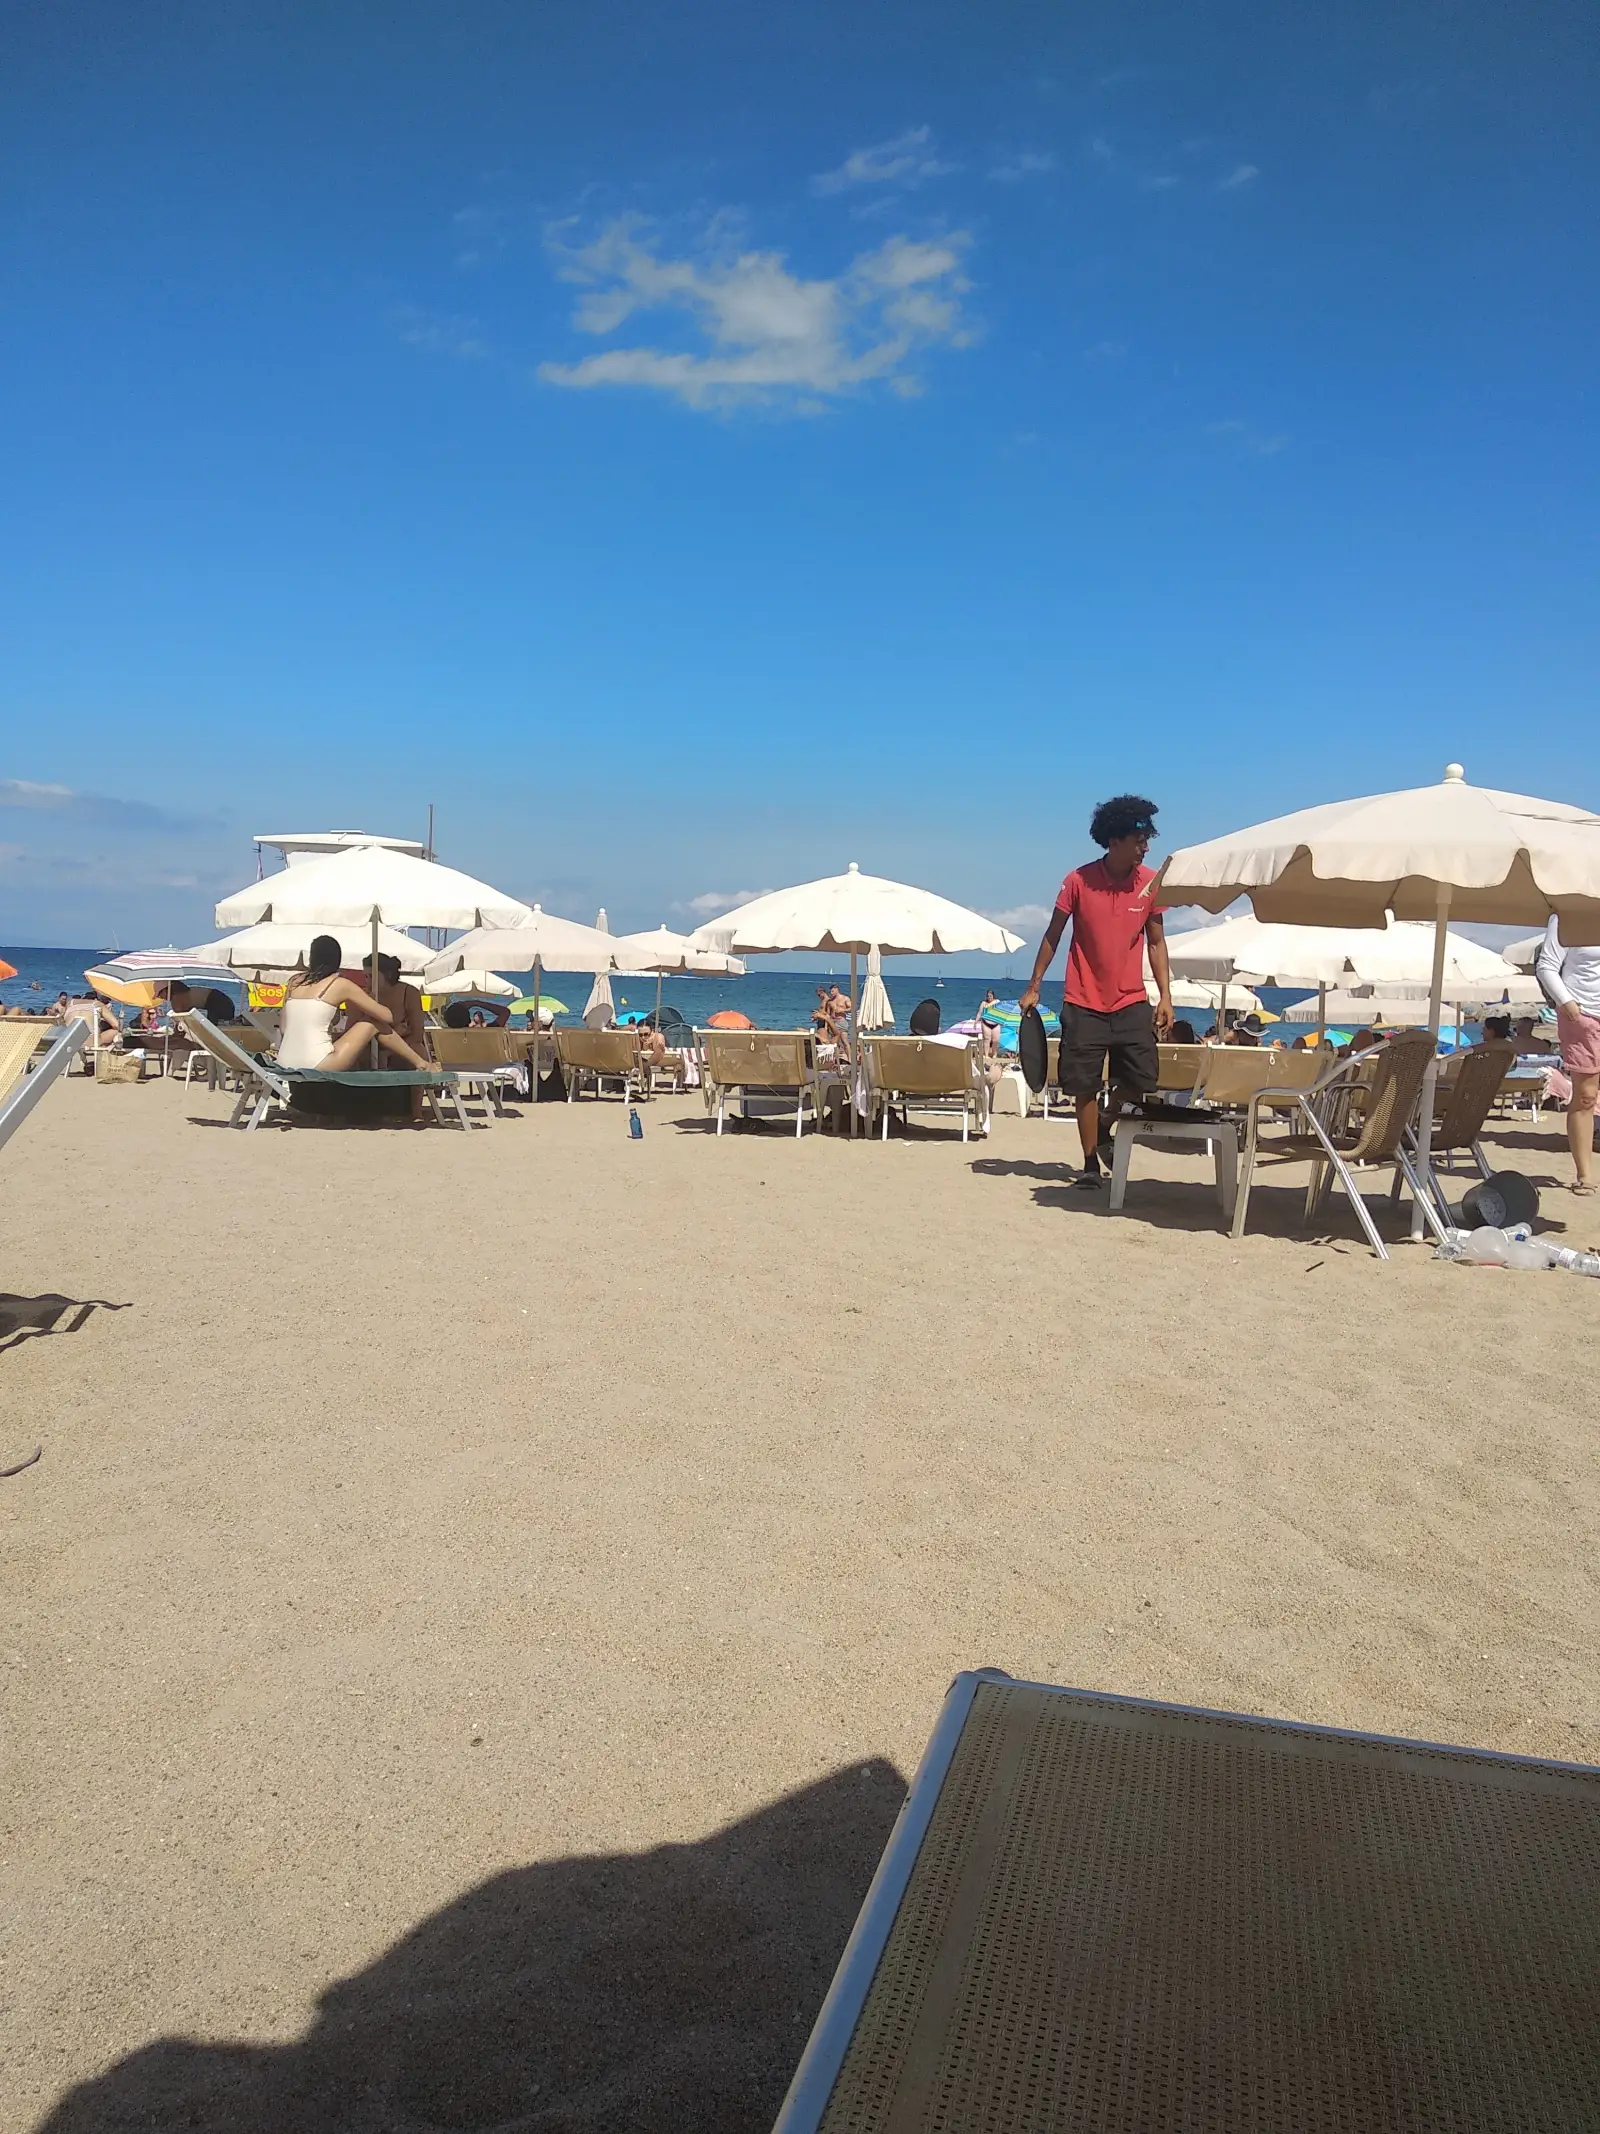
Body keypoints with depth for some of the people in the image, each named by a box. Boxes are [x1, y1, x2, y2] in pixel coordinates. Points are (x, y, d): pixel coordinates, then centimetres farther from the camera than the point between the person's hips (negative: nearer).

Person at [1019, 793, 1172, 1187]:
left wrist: (1166, 996, -1)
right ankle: (1090, 1162, 13)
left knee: (1142, 1079, -4)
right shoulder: (1079, 880, -8)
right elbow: (1053, 936, 1)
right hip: (1084, 1003, -2)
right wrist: (1034, 986, -1)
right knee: (1085, 1086, 0)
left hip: (1131, 1001, 2)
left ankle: (1104, 1128, 25)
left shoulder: (1151, 882, -2)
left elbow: (1156, 943, 5)